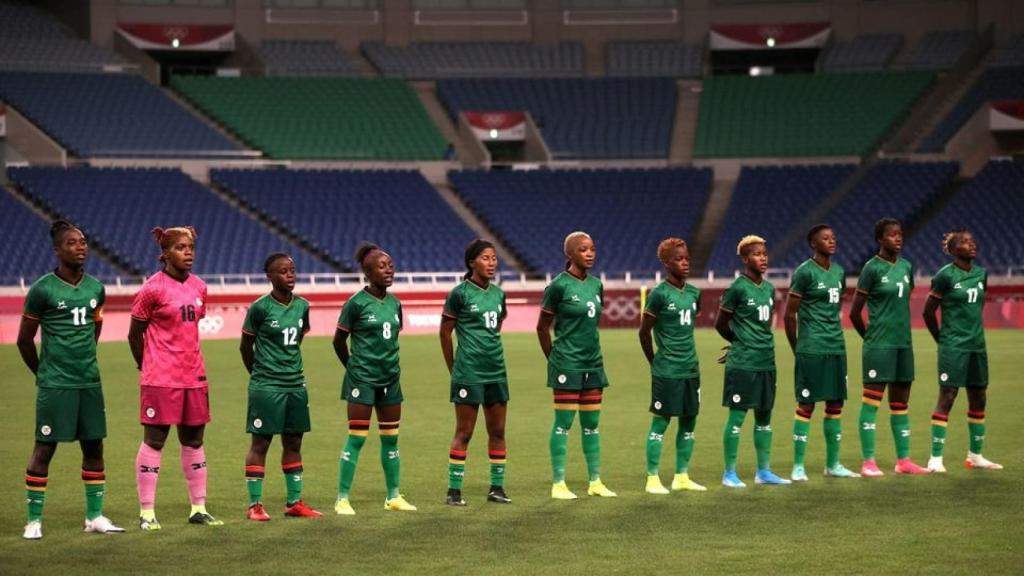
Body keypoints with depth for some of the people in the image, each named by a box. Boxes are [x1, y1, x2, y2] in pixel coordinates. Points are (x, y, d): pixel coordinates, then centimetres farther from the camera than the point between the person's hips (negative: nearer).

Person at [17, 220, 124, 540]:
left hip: (89, 381, 5)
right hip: (54, 386, -5)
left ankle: (95, 516, 18)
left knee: (94, 447, 8)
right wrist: (44, 374, 6)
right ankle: (34, 519, 5)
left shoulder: (96, 289, 7)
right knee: (44, 448, -2)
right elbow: (24, 339, -2)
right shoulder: (42, 289, -9)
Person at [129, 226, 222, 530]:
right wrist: (148, 368, 3)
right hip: (161, 379, -6)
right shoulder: (153, 288, -9)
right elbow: (134, 334, -3)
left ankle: (198, 508, 19)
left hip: (194, 376, 6)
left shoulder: (199, 287, 9)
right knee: (154, 441, -3)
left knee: (194, 441, 11)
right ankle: (147, 513, 3)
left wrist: (189, 361, 16)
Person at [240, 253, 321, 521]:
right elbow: (245, 346, -1)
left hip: (296, 385, 6)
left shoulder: (302, 306, 6)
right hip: (266, 386, -6)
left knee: (293, 443, 10)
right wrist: (259, 373, 8)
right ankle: (255, 505, 4)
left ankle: (294, 502, 19)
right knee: (261, 443, -1)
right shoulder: (260, 308, -10)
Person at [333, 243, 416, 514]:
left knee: (391, 438, 10)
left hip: (390, 378, 6)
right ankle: (342, 499, -1)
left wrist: (389, 362, 14)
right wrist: (353, 367, 5)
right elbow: (339, 340, -2)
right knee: (357, 438, -6)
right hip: (363, 378, -6)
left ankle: (393, 497, 19)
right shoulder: (356, 303, -10)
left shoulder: (395, 304, 7)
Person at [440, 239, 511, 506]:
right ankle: (454, 491, 2)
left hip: (496, 371, 6)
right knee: (464, 432, -3)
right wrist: (454, 369, 1)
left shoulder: (498, 294, 9)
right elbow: (445, 332, -3)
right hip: (469, 372, -6)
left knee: (497, 431, 8)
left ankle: (497, 487, 16)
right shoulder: (460, 293, -8)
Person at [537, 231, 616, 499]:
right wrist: (554, 358, 0)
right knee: (564, 422, -3)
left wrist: (589, 347, 15)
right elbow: (542, 327, -4)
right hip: (568, 364, -7)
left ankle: (595, 482, 16)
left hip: (593, 364, 7)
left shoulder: (596, 285, 9)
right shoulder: (558, 286, -10)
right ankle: (558, 484, 2)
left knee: (591, 424, 10)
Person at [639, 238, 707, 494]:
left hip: (691, 368, 7)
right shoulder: (659, 294, -11)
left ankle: (682, 477, 18)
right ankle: (652, 479, 5)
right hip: (667, 371, -6)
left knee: (688, 422, 9)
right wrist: (656, 363, 1)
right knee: (661, 422, -1)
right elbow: (644, 332, -6)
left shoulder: (694, 293, 8)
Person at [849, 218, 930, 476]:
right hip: (879, 345, -7)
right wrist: (870, 337, 4)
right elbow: (855, 312, -5)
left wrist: (900, 331, 15)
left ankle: (903, 460, 15)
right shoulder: (872, 268, -8)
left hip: (903, 343, 7)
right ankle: (868, 462, -5)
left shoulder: (906, 267, 11)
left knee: (900, 403, 10)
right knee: (872, 400, -6)